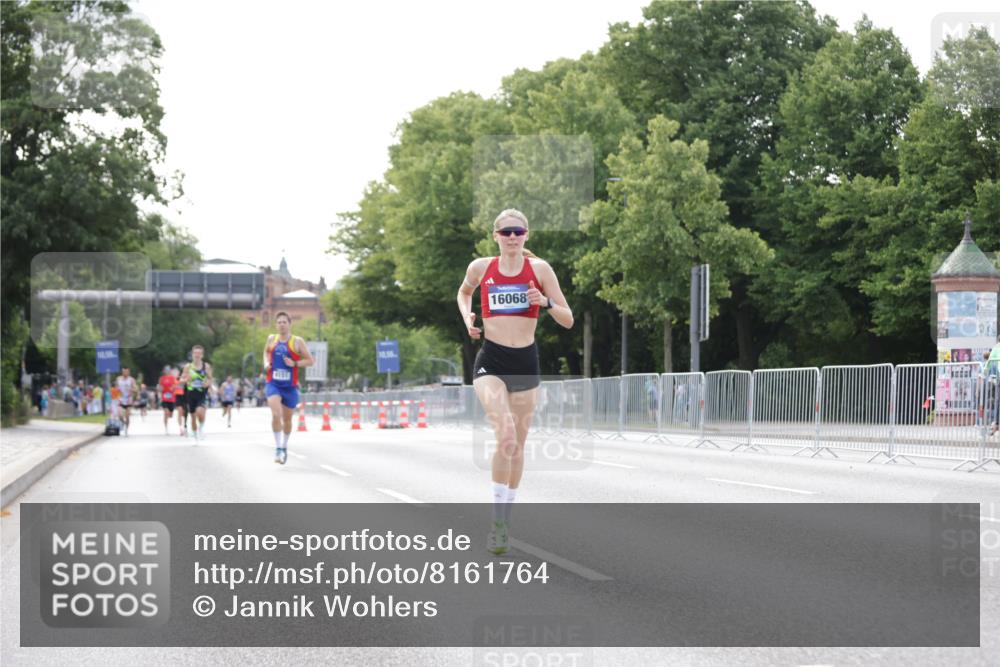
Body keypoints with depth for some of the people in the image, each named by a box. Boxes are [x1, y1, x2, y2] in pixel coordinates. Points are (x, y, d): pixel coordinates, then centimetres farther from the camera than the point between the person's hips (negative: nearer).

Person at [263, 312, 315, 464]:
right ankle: (278, 448, -15)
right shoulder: (271, 339, 6)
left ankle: (284, 447, 35)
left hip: (290, 386, 0)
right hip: (273, 384, 0)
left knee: (287, 419, 12)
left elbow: (310, 360, -2)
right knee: (276, 414, -21)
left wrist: (295, 364, -16)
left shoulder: (297, 342, -3)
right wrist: (266, 363, 6)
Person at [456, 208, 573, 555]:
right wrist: (468, 320, 7)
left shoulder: (539, 269, 0)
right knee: (506, 436, -24)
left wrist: (546, 302, -18)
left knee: (517, 444, 10)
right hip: (490, 361, -2)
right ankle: (499, 519, -18)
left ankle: (506, 518, 26)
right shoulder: (480, 268, 2)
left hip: (526, 363, 2)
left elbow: (568, 320, 1)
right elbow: (463, 293, 26)